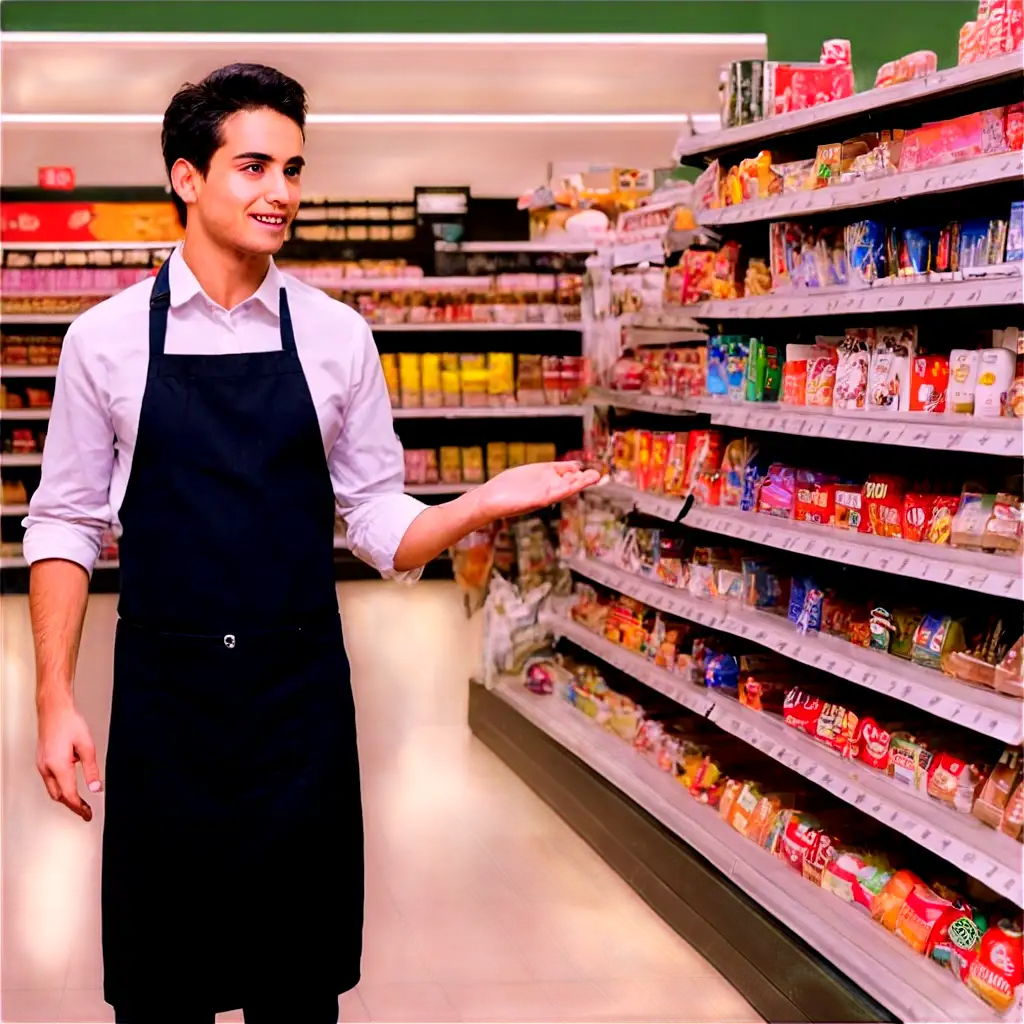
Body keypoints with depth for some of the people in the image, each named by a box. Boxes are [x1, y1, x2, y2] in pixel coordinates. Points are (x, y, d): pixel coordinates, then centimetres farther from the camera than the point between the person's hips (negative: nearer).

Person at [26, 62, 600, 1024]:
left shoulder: (336, 337, 2)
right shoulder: (106, 338, -1)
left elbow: (379, 524, 4)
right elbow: (64, 525, 2)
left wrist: (481, 504, -14)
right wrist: (55, 702, -5)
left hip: (301, 701, 1)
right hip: (163, 697, -1)